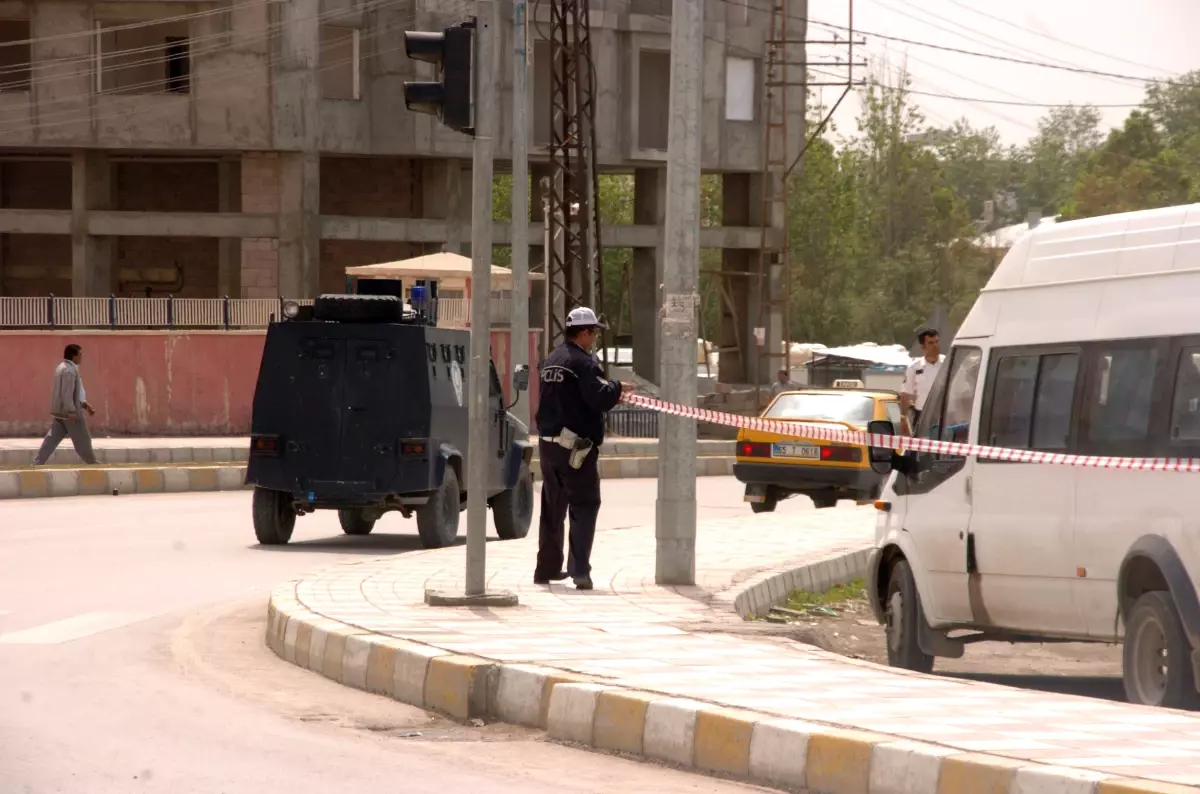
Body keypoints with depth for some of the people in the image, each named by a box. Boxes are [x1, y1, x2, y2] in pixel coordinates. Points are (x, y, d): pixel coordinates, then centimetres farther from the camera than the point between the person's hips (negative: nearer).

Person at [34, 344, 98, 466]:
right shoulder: (69, 370, -17)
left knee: (52, 439, 6)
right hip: (69, 412, -10)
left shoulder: (62, 368, 17)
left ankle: (37, 463, 0)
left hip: (59, 412, 10)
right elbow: (67, 393, -24)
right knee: (83, 441, 3)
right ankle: (92, 464, 14)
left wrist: (84, 405, 23)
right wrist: (71, 412, -26)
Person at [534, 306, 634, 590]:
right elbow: (600, 398, -24)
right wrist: (617, 388, -2)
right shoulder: (582, 362, -14)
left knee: (552, 508, 16)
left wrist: (610, 392, 18)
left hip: (548, 443, 8)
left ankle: (547, 568, 23)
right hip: (576, 446, -8)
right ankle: (579, 569, -14)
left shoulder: (551, 361, 15)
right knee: (584, 506, -5)